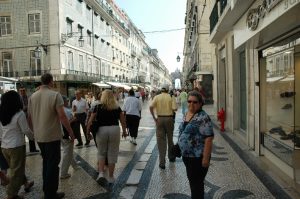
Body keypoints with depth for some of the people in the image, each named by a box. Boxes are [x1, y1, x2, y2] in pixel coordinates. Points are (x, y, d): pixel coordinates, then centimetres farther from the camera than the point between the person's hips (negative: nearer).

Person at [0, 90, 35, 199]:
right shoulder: (19, 114, -17)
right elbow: (26, 130, -12)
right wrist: (33, 137, 6)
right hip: (16, 146, -7)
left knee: (16, 168, 22)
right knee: (17, 171, 8)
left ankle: (26, 184, 39)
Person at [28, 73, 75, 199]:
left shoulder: (33, 96, 3)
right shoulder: (55, 95, -15)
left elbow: (29, 117, 9)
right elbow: (62, 116, -19)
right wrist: (71, 132, -11)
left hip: (39, 136, 6)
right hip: (52, 136, -6)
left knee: (46, 162, 22)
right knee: (53, 164, 5)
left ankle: (46, 189, 35)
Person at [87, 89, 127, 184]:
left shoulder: (98, 107, 1)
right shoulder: (117, 108, 4)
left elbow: (90, 121, -1)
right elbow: (123, 121, 7)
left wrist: (88, 131, 11)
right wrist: (124, 131, 21)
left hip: (101, 130, 0)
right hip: (115, 130, 0)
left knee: (101, 153, 18)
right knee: (112, 154, 10)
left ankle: (101, 173, 5)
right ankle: (110, 177, 18)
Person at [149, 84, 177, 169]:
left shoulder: (157, 97, -1)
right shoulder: (171, 97, -4)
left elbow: (151, 107, -13)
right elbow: (174, 109, -13)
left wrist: (154, 117, -6)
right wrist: (170, 111, 8)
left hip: (160, 119, 0)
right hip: (169, 118, 0)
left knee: (161, 140, 4)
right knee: (170, 139, 19)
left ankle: (162, 163, 4)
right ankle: (171, 157, 36)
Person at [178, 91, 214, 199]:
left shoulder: (203, 118, -17)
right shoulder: (186, 115, 8)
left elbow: (208, 139, -21)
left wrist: (205, 158, -22)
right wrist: (180, 146, 16)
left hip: (197, 157, -8)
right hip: (186, 155, 8)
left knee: (196, 182, 4)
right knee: (192, 180, 21)